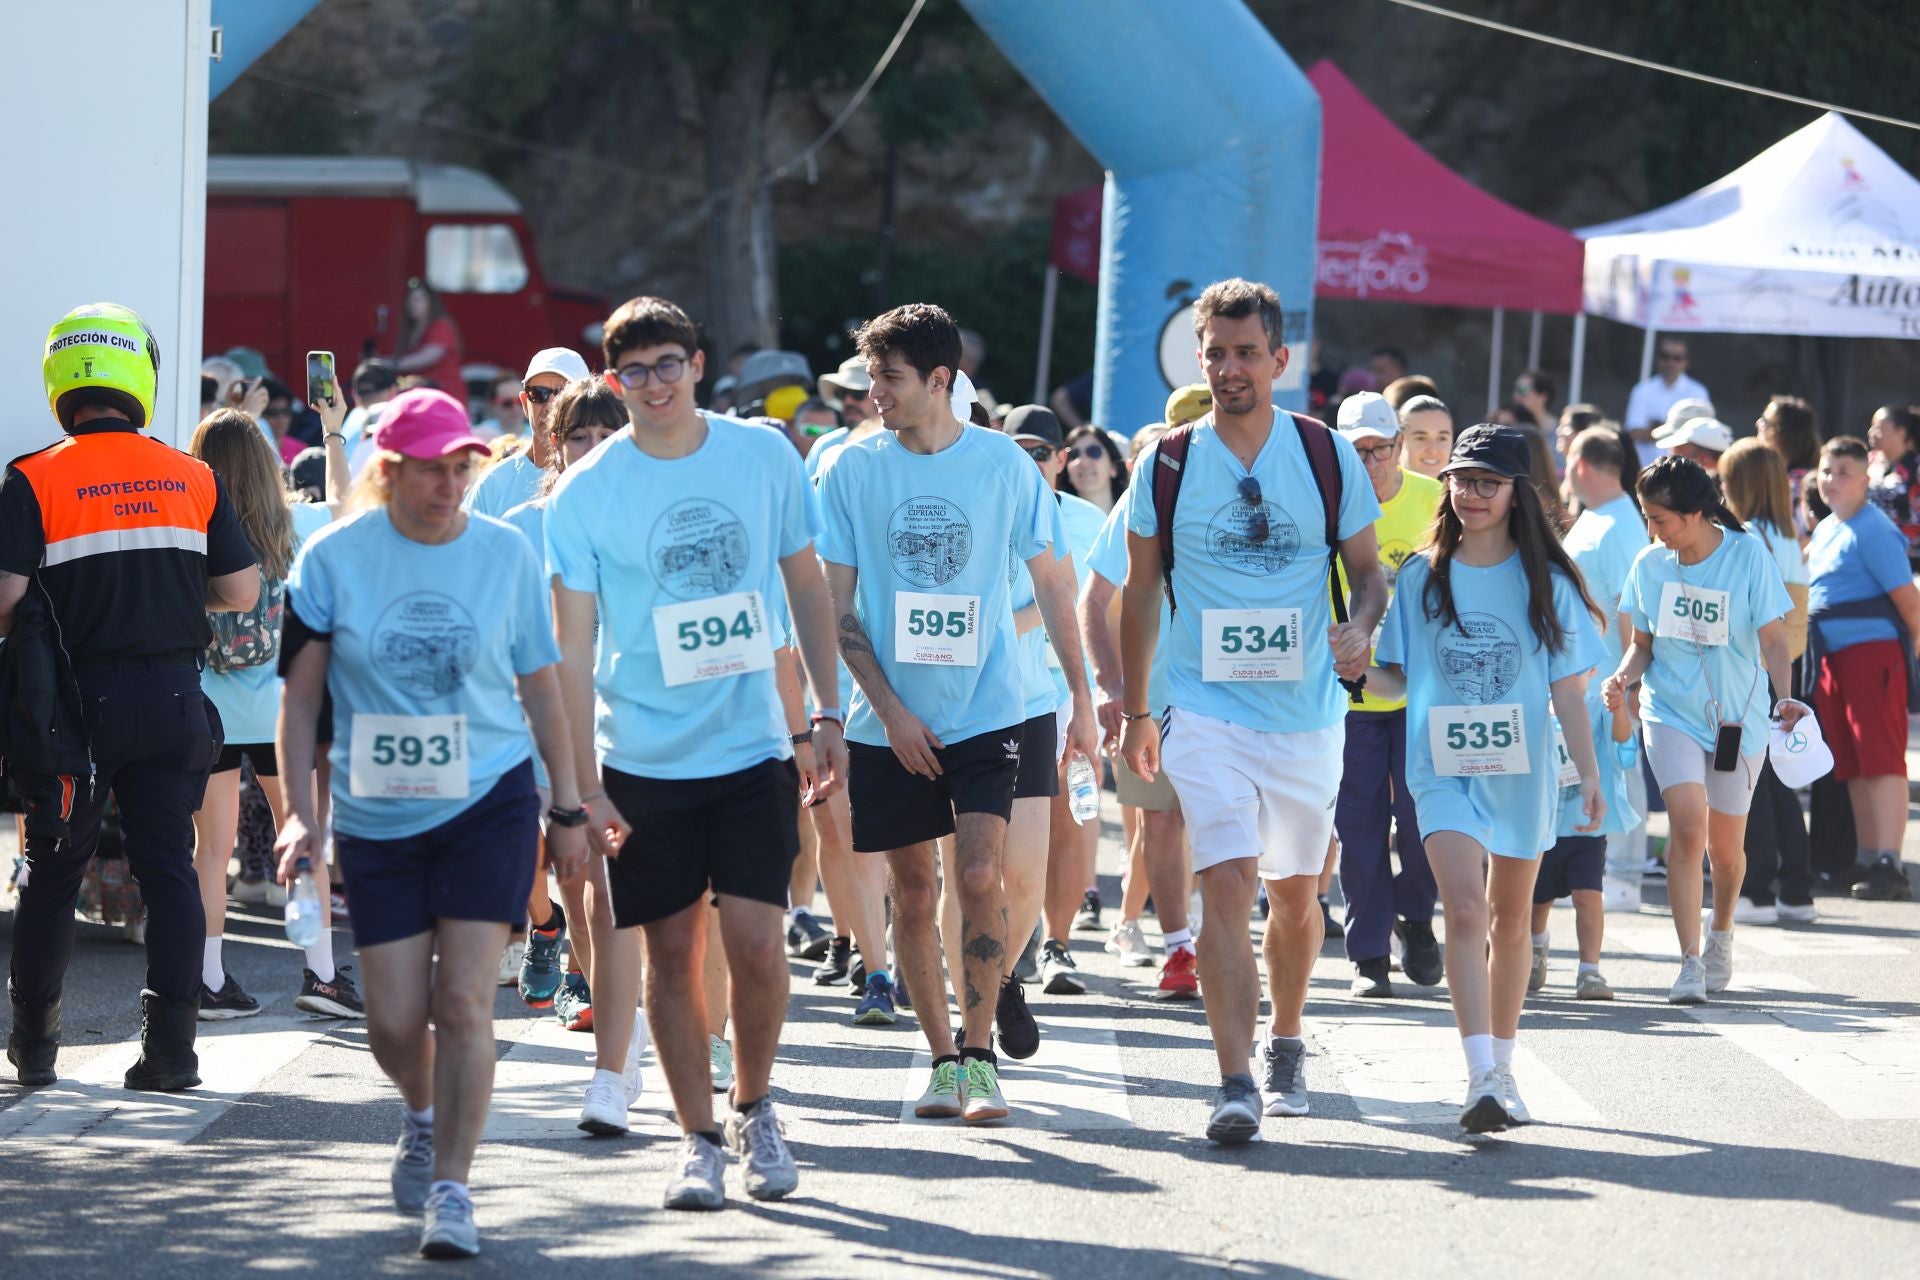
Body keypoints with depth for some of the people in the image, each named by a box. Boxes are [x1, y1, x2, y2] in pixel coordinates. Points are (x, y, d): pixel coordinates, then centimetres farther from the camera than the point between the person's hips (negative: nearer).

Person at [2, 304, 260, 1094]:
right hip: (172, 696, 2)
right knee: (168, 867, 6)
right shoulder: (193, 479, 2)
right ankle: (171, 1045, 0)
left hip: (77, 702, -2)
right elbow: (240, 590, 5)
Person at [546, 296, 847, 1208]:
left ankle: (755, 1107, 16)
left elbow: (805, 587, 11)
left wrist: (828, 716, 5)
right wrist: (584, 785, -9)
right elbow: (572, 648, -4)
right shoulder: (585, 493, -5)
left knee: (755, 941, -8)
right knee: (672, 951, 4)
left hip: (754, 748, 1)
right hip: (644, 758, -1)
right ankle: (698, 1139, 16)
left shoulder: (764, 457, 1)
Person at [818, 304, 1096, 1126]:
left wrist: (1081, 697, 7)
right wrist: (889, 708, -8)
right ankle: (941, 1058, 17)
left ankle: (980, 1054, -6)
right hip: (890, 719, 1)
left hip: (985, 711, -1)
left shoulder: (1005, 465, -2)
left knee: (979, 877, -14)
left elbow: (1050, 585, 8)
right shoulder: (853, 470, -1)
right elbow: (837, 606, 0)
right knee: (912, 895, 6)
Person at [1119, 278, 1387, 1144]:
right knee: (1227, 885, -16)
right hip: (1208, 710, -2)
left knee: (1296, 893, 14)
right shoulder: (1167, 465, 0)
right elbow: (1141, 592, 10)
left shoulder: (1328, 456, 1)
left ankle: (1285, 1048, 36)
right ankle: (1234, 1082, -19)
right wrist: (1134, 711, 12)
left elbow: (1368, 569, 9)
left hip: (1307, 713, 2)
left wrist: (1359, 627, -14)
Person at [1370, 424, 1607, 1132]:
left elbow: (1567, 689, 3)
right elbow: (1397, 672, 10)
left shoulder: (1545, 581, 2)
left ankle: (1502, 1068, 28)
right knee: (1466, 913, -17)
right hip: (1444, 769, -1)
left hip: (1522, 771, 1)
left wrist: (1590, 774, -4)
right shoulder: (1422, 577, 4)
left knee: (1511, 921, 13)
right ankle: (1481, 1079, -25)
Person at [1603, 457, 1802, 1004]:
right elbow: (1644, 644, 9)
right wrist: (1624, 676, -12)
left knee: (1725, 847, 9)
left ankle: (1721, 936, 40)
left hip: (1739, 716, -1)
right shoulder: (1650, 564, -1)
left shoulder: (1747, 556, -10)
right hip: (1672, 712, 1)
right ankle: (1690, 962, -15)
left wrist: (1784, 696, -24)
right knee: (1688, 829, -18)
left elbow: (1772, 640, -8)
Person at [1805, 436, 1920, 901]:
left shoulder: (1872, 531, -11)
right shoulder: (1824, 530, 17)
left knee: (1881, 758, -11)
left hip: (1873, 651, -9)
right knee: (1852, 764, 11)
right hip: (1833, 658, 9)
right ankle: (1867, 860, 17)